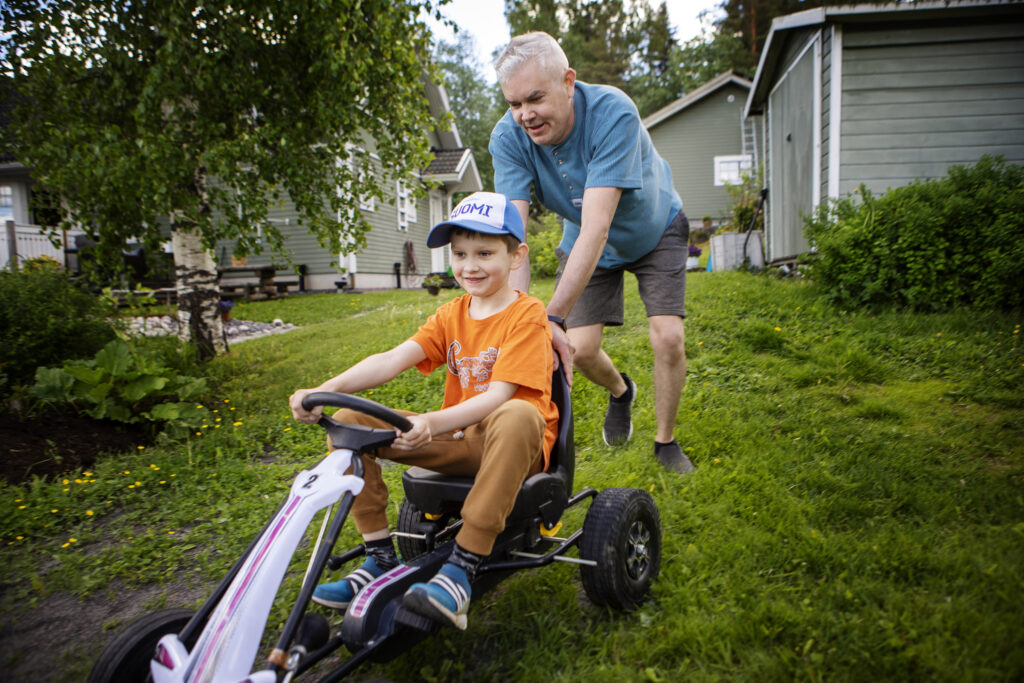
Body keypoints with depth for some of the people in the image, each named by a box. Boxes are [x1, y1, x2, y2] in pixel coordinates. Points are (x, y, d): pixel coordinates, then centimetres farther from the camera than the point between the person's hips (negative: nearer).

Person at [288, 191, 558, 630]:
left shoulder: (526, 315, -10)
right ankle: (380, 556, -3)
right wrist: (325, 390, -23)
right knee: (349, 420, -7)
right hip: (459, 441, 6)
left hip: (512, 445, -6)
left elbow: (498, 396, -23)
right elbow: (392, 360, -7)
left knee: (518, 416, -42)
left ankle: (462, 566, -36)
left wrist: (433, 423, -40)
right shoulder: (451, 315, 8)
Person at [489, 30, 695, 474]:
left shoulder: (613, 113, -38)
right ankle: (620, 392, 30)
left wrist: (553, 316, -53)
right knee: (579, 348, -7)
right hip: (583, 241, 3)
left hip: (654, 233, -3)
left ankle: (665, 441, 12)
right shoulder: (508, 138, -27)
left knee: (668, 337, -15)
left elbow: (596, 227, -46)